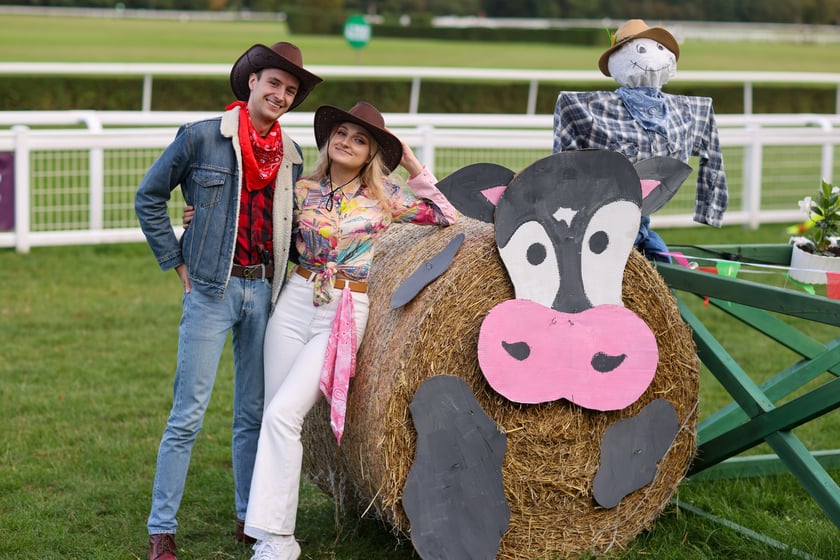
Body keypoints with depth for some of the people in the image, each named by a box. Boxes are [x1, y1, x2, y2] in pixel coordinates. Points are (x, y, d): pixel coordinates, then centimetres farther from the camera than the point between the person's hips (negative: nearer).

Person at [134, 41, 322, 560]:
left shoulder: (292, 154, 9)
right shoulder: (201, 137, -4)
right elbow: (149, 198, 2)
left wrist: (296, 275, 3)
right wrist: (178, 263, -1)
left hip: (265, 291, 5)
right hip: (212, 290, -4)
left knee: (254, 413, 11)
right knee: (189, 413, -4)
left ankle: (251, 518, 22)